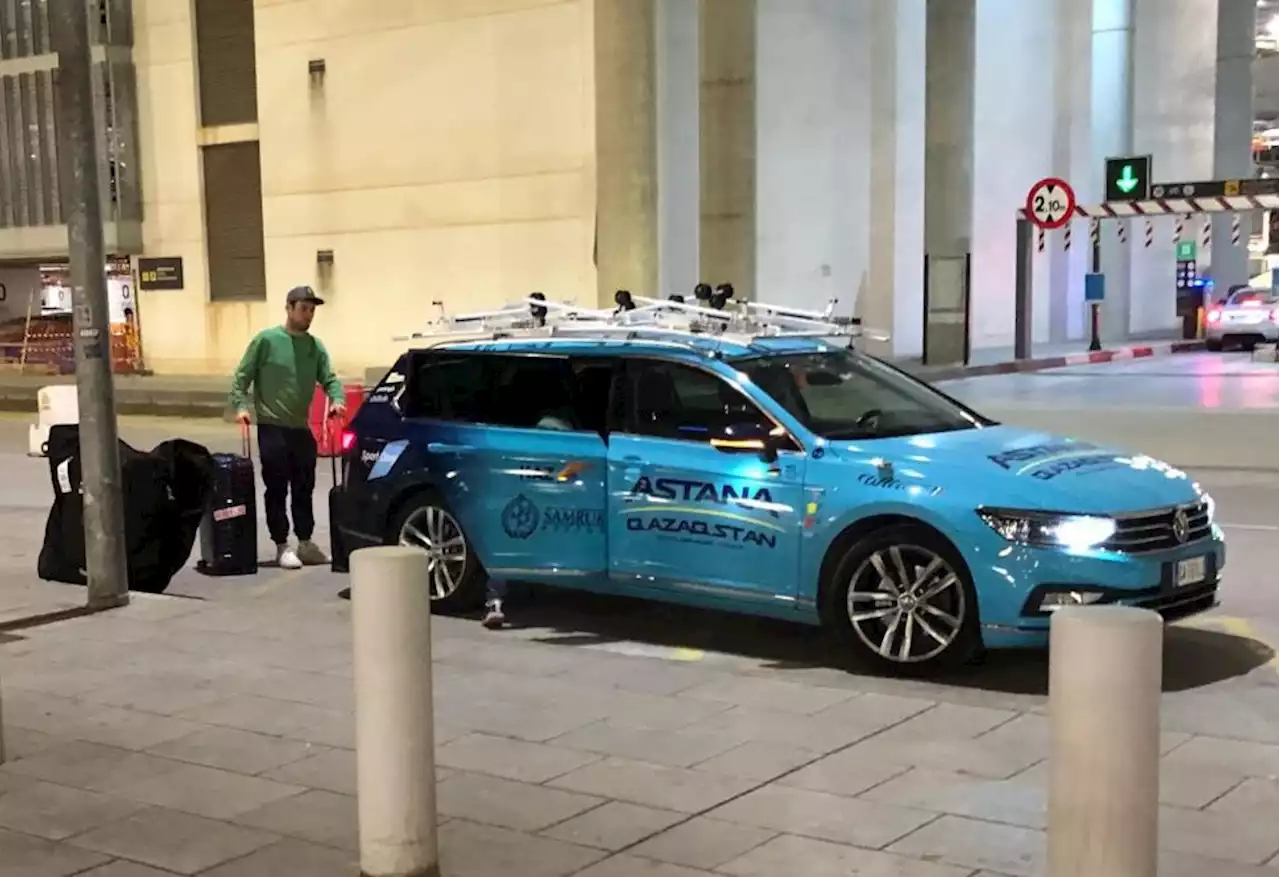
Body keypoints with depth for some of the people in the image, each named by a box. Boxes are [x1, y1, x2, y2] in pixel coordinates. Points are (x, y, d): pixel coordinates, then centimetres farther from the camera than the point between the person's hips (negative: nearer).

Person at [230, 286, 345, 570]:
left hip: (301, 429, 5)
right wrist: (241, 406, -17)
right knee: (277, 490, -1)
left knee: (304, 489, 11)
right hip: (272, 428, -5)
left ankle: (305, 543, 21)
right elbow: (241, 377, -4)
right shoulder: (266, 340, -5)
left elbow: (329, 378, 4)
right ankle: (282, 547, 5)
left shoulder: (315, 346, 8)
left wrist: (336, 399, -17)